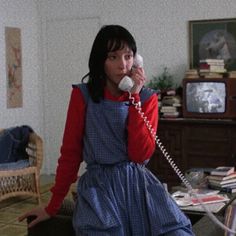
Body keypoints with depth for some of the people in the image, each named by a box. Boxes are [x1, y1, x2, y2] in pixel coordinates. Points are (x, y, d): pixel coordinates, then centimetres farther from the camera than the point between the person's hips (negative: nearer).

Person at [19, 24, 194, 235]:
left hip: (138, 184, 2)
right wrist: (52, 208, 6)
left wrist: (134, 97, -11)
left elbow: (140, 155, -8)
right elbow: (70, 153, 4)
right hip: (99, 186, -2)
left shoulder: (147, 98, 5)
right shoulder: (83, 95, 0)